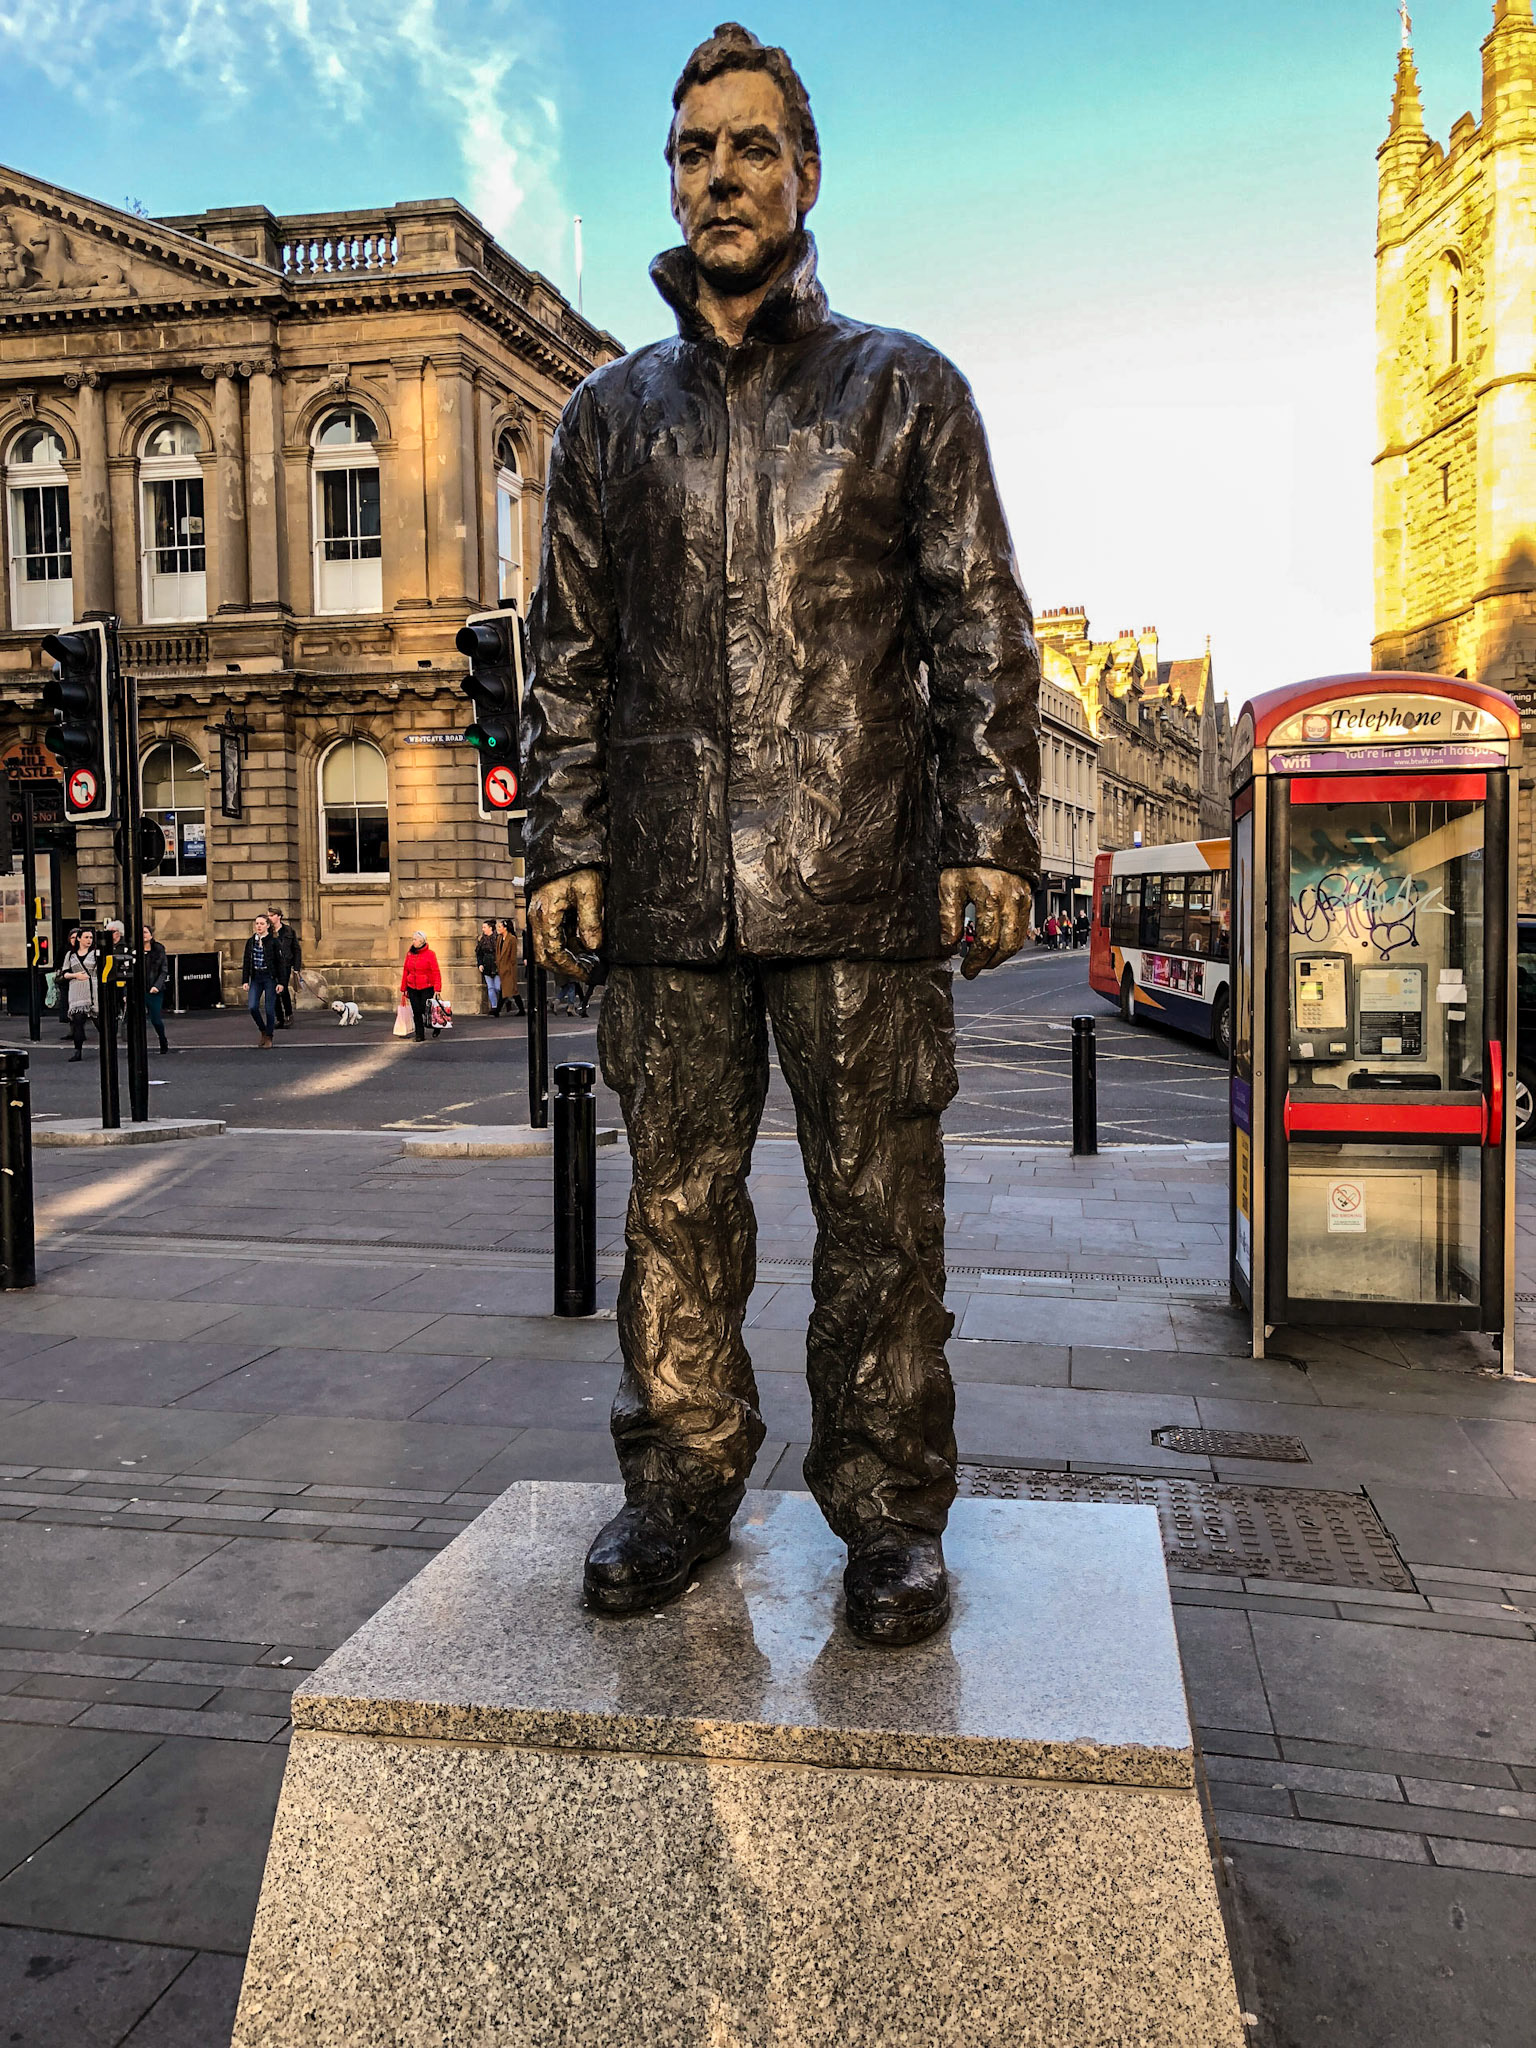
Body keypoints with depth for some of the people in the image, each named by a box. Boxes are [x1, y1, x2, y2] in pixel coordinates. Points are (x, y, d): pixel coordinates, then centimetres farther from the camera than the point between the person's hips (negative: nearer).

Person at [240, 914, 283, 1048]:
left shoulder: (273, 942, -4)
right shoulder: (250, 941, 9)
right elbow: (246, 962, 11)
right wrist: (245, 981, 3)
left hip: (270, 978, -4)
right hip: (256, 978, 4)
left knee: (269, 1009, -2)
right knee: (252, 1007, -8)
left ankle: (269, 1038, 11)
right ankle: (263, 1031, 15)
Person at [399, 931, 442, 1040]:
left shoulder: (430, 954, -7)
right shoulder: (409, 954, 6)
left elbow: (436, 972, -9)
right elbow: (405, 971, 11)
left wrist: (437, 989, -16)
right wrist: (403, 988, 9)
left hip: (427, 988, -4)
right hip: (412, 988, 4)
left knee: (426, 1010, -4)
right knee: (416, 1012, 3)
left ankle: (436, 1026, 24)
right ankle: (419, 1034, 13)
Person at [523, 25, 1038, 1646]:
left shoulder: (903, 388, 11)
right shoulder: (609, 414, 17)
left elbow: (982, 630, 5)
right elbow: (566, 652, 15)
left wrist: (991, 834, -5)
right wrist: (563, 844, 5)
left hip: (862, 890, -2)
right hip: (667, 892, 3)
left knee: (878, 1209, 2)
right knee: (676, 1203, 6)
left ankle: (889, 1508, 15)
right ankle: (682, 1480, 21)